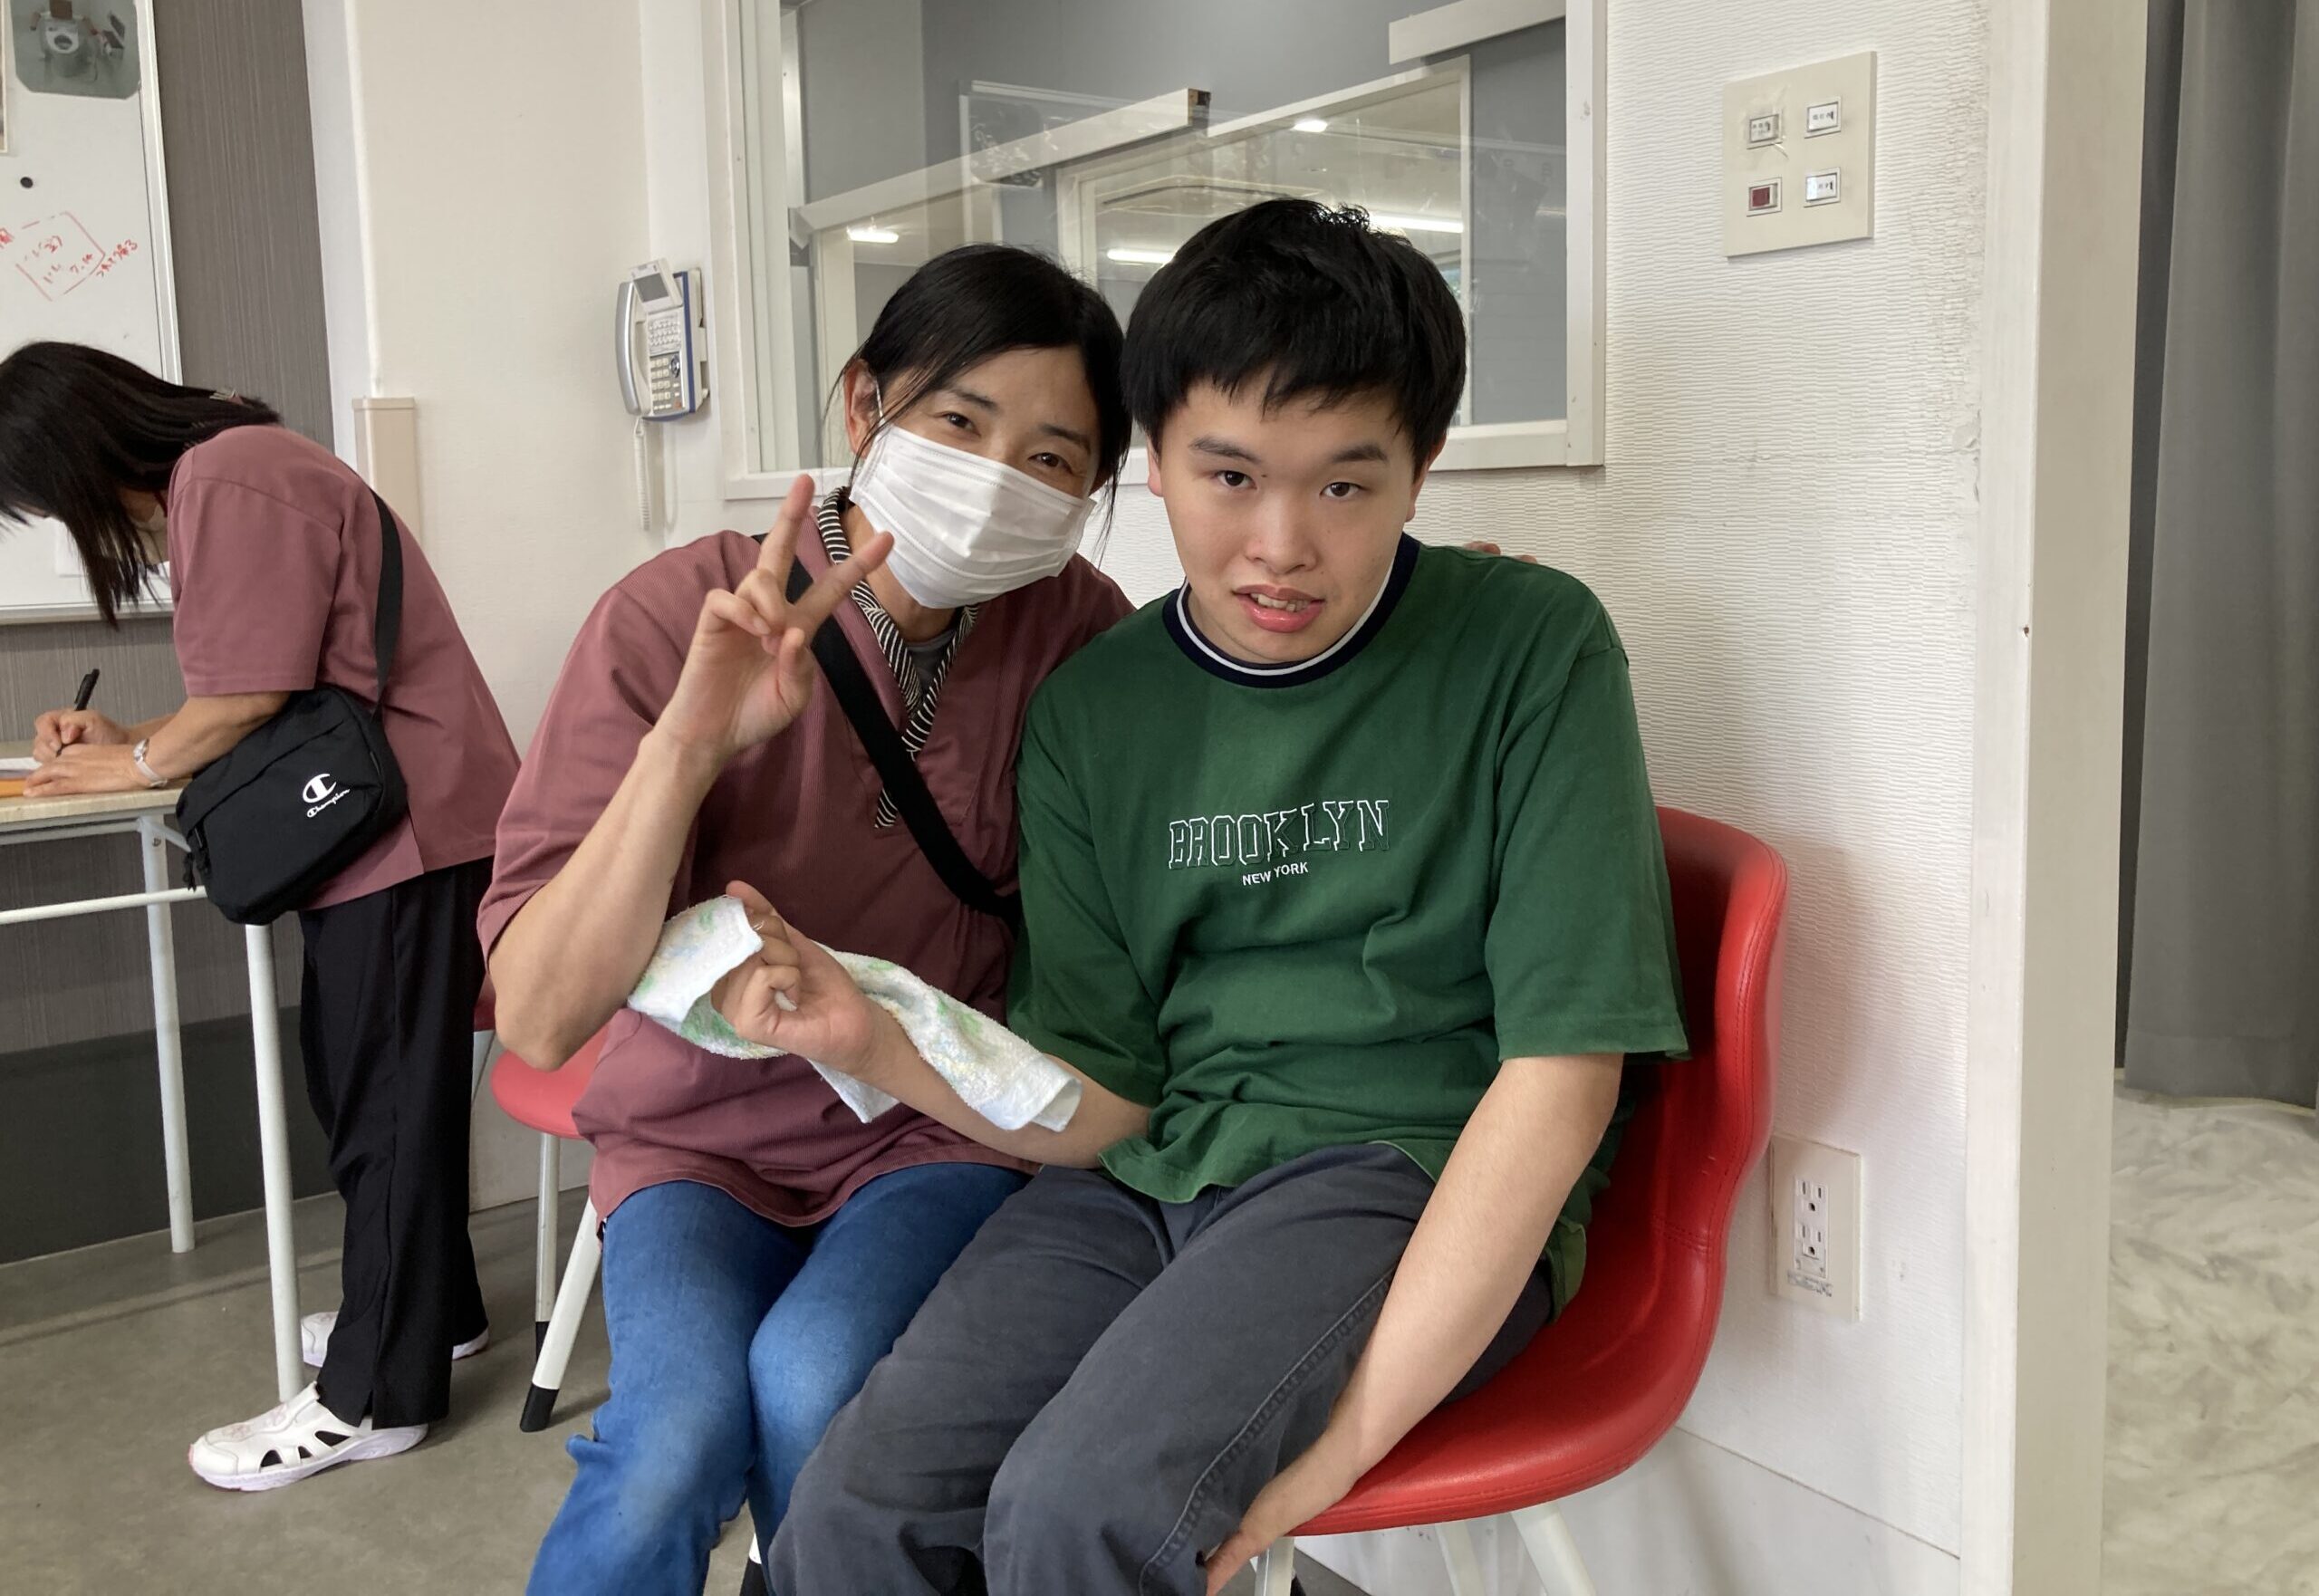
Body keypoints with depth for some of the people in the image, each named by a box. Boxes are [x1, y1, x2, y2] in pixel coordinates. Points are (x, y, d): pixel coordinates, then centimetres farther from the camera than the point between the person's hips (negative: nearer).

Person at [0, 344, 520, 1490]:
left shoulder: (231, 479, -14)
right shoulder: (213, 479, 18)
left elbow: (251, 696, -17)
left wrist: (137, 763, -1)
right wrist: (129, 742, 11)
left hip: (406, 828, -10)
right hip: (368, 826, 10)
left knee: (386, 1100, -3)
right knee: (356, 1083, 17)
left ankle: (375, 1397, 7)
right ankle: (429, 1309, 32)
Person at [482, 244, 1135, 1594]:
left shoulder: (1077, 626, -8)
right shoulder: (678, 614, -15)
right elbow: (535, 1021, -22)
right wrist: (687, 744, -34)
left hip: (945, 1130, 1)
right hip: (704, 1138, -1)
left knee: (812, 1387, -28)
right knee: (682, 1430, -29)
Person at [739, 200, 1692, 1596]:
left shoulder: (1533, 647, -6)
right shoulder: (1093, 711, 6)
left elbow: (1561, 1071, -10)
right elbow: (1099, 1097, 6)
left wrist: (1353, 1428, -16)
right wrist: (873, 1039, -14)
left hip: (1420, 1177, -3)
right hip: (1154, 1173, 4)